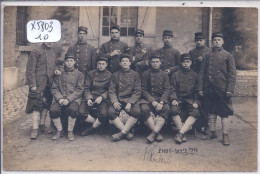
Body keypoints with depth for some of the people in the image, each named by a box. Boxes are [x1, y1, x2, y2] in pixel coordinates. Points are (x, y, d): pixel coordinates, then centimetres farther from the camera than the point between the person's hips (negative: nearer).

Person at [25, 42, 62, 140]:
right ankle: (35, 129, 1)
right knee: (37, 105, -6)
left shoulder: (53, 53, 14)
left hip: (50, 84, 6)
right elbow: (30, 70, -7)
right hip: (39, 85, -6)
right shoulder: (36, 52, -4)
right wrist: (32, 84, -13)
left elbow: (57, 64, 26)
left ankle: (42, 124, 25)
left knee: (46, 104, 10)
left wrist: (57, 69, 1)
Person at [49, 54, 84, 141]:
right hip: (60, 98, 2)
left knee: (73, 109, -34)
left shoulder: (79, 74, 9)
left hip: (74, 98, -2)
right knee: (53, 110, -26)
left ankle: (70, 131, -12)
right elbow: (54, 88, 9)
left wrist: (68, 99, -13)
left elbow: (80, 90, 0)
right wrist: (59, 98, -10)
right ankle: (59, 130, -3)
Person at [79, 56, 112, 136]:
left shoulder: (110, 75, 6)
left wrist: (102, 97, -13)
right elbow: (86, 88, 7)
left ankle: (91, 128, -3)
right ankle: (97, 124, 0)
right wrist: (88, 98, -10)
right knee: (81, 112, -25)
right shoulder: (91, 74, 11)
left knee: (103, 114, -31)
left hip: (103, 99, -2)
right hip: (90, 98, 2)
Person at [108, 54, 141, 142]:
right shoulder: (115, 75, 13)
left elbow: (137, 92, 2)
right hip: (118, 100, 1)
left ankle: (122, 133, -18)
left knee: (137, 112, -32)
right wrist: (114, 102, -13)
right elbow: (111, 91, 7)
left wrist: (130, 103, -14)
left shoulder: (135, 75, 8)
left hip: (131, 99, -1)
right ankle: (127, 132, -17)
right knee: (111, 112, -28)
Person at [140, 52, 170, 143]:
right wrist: (152, 101, -15)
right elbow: (143, 90, 0)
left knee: (166, 109, -30)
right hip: (148, 99, -1)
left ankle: (153, 133, -32)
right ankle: (157, 133, -27)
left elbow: (167, 90, 2)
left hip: (161, 98, 1)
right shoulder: (145, 74, 6)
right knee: (144, 109, -32)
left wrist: (161, 102, -15)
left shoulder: (164, 74, 10)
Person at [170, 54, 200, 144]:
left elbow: (197, 90, 10)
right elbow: (172, 89, 6)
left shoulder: (195, 75, 11)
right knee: (174, 110, -32)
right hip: (179, 99, -1)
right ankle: (183, 134, -20)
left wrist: (195, 102, -5)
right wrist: (173, 99, -12)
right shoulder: (175, 75, 9)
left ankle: (180, 133, -27)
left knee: (195, 113, -29)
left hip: (191, 100, 1)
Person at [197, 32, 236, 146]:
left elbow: (232, 74, -1)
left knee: (224, 112, 2)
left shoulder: (228, 56, 3)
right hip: (209, 89, 3)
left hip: (222, 89, -3)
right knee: (211, 111, 11)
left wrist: (230, 90, -9)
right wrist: (200, 88, 1)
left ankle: (225, 135, 9)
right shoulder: (208, 56, 10)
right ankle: (212, 132, 23)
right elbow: (201, 73, 8)